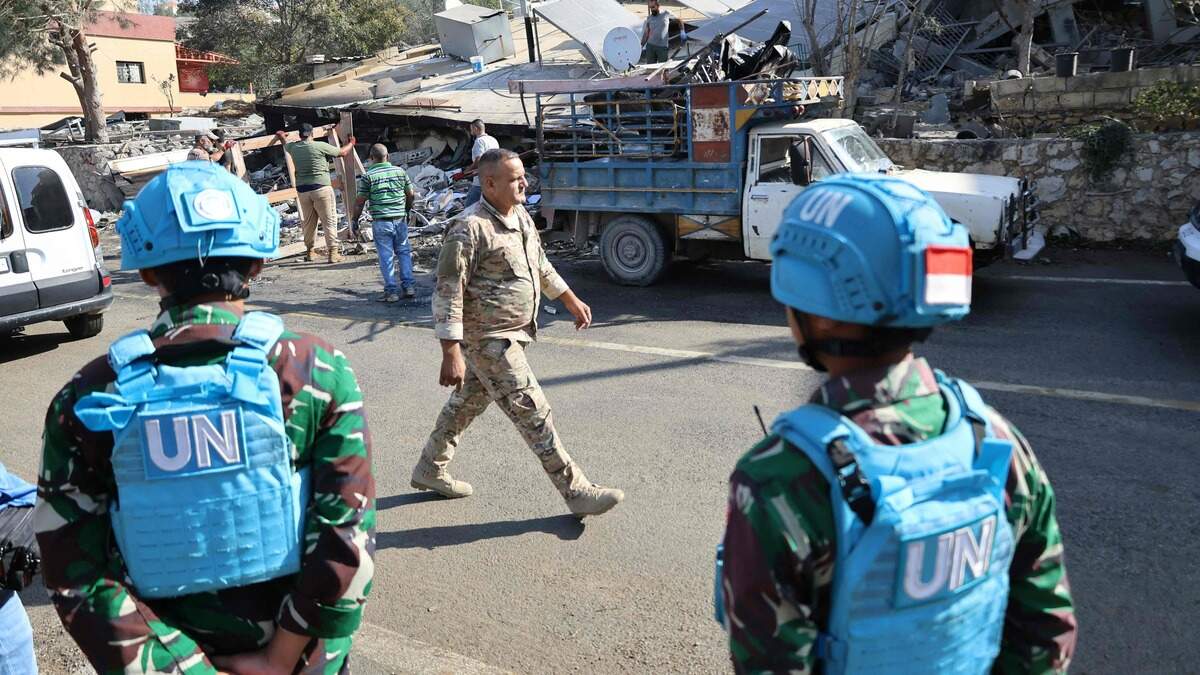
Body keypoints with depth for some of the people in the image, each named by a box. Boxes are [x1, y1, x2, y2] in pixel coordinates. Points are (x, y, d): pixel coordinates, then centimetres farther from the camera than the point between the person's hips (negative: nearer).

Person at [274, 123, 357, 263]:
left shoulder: (293, 148, 8)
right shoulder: (320, 146, -6)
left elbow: (285, 145, 34)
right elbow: (343, 152, 4)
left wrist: (281, 136, 57)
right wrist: (350, 143, 25)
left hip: (302, 190, 5)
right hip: (321, 187, -5)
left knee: (309, 221, 17)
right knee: (329, 221, 0)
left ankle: (309, 251, 25)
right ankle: (332, 252, -3)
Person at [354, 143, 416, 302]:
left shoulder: (367, 176, -6)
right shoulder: (400, 171, 4)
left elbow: (360, 201, -5)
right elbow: (410, 195, 10)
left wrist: (354, 220, 7)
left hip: (381, 222, -3)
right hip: (400, 219, 3)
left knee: (386, 256, 2)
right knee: (404, 252, 14)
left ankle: (391, 291, 5)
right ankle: (408, 286, 13)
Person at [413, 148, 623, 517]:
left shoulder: (521, 216, 7)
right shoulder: (469, 228, -20)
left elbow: (540, 265, 23)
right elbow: (448, 293, -21)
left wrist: (571, 301, 26)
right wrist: (451, 354, -25)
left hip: (513, 332, 9)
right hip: (489, 340, -9)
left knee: (467, 403, 20)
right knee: (533, 413, -5)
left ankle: (430, 469, 38)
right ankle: (576, 491, 4)